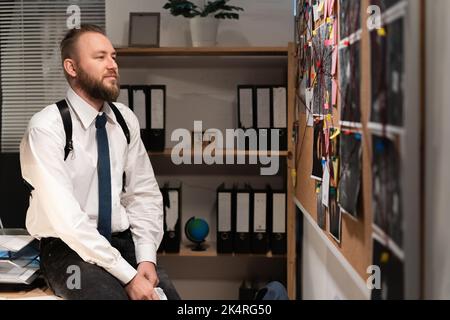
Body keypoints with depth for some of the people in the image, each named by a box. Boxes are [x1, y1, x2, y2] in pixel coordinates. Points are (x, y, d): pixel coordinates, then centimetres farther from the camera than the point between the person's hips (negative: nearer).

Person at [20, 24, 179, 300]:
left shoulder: (125, 119, 3)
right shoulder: (46, 127, -14)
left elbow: (144, 194, 5)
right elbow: (66, 217, -21)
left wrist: (146, 258, -11)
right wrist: (128, 275, -23)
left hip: (123, 243, 5)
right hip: (67, 249, -4)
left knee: (166, 293, -19)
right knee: (110, 293, -31)